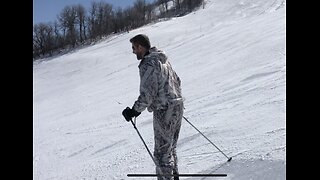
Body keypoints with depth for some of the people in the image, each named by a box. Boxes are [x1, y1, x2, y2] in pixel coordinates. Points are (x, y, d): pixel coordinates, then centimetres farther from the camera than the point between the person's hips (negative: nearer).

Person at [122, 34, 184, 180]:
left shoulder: (148, 65, -17)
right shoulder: (162, 59, 13)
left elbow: (147, 94, -22)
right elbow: (177, 80, 20)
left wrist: (134, 111, -14)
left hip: (164, 111, -10)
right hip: (177, 106, 10)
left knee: (162, 152, -1)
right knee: (170, 148, 22)